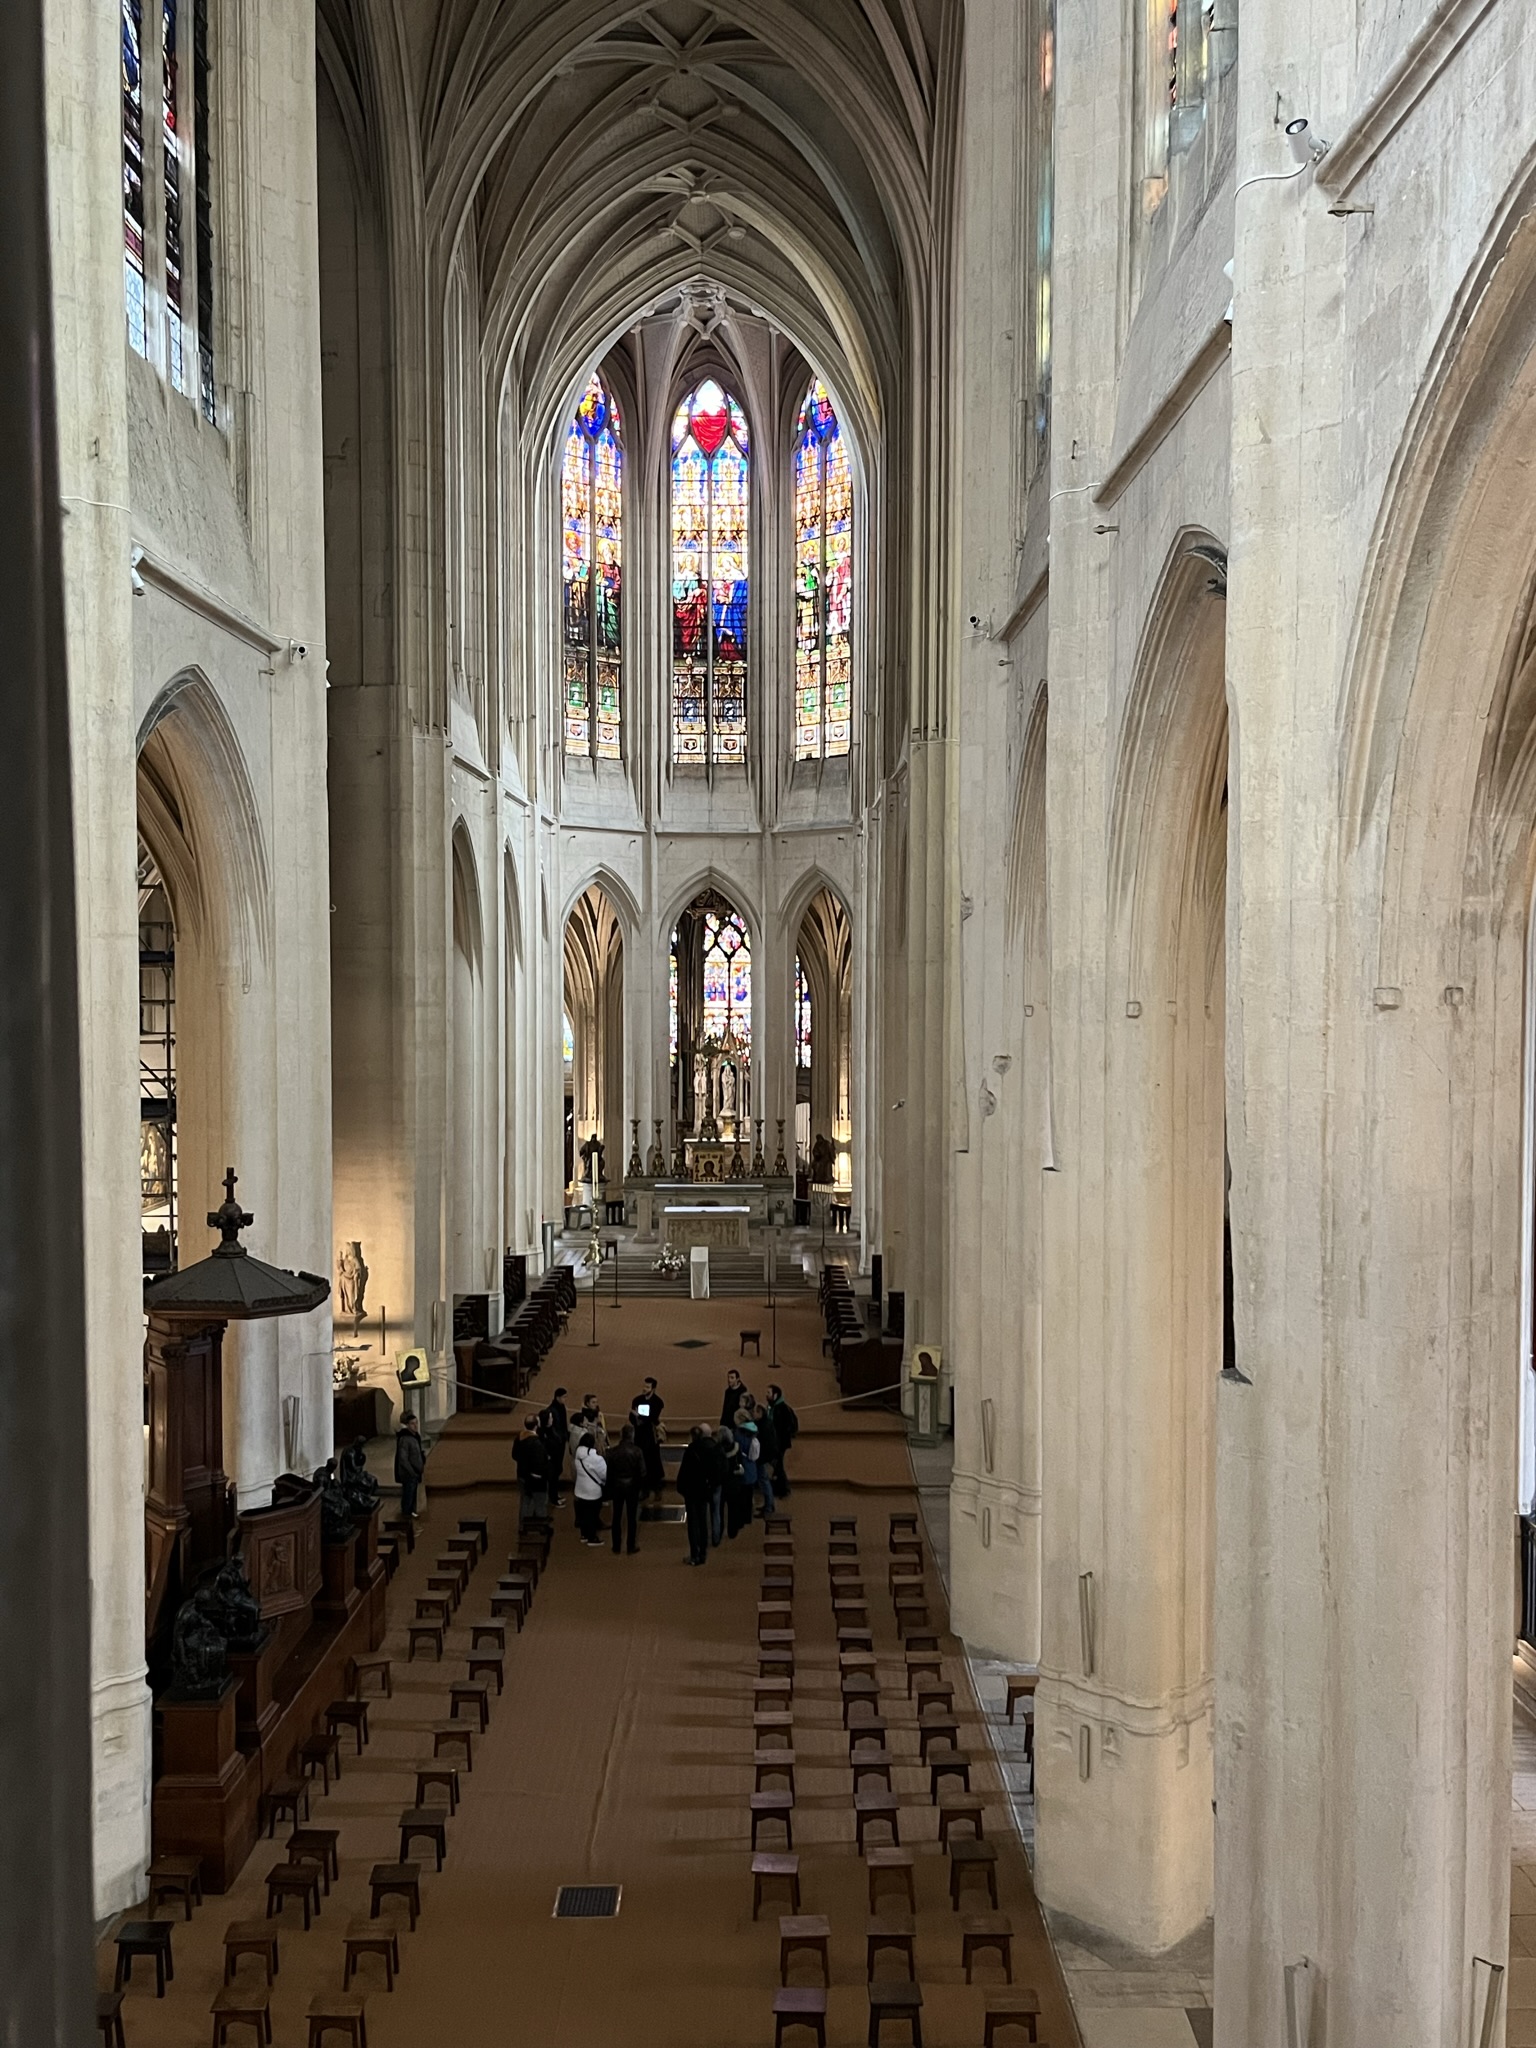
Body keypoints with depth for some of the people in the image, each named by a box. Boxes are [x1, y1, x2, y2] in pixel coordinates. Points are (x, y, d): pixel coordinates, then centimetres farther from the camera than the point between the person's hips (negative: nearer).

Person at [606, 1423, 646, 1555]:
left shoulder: (613, 1451, -11)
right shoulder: (637, 1451, -16)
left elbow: (609, 1471, -6)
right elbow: (642, 1472, -13)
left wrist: (610, 1487, 8)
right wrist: (640, 1485, 5)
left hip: (617, 1486, 1)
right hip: (632, 1486, -1)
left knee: (617, 1517, 12)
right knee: (631, 1517, 10)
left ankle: (616, 1548, 19)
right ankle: (631, 1547, 17)